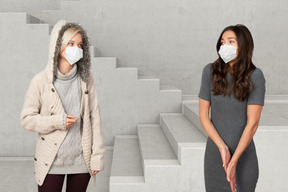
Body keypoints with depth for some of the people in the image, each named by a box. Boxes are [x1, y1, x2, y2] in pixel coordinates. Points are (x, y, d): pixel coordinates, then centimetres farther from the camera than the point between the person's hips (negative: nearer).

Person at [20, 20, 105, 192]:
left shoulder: (86, 79, -2)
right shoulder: (41, 81, -8)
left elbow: (95, 117, 0)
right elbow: (27, 119, -3)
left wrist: (97, 156, -2)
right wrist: (58, 121, -17)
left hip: (81, 160, 2)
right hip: (51, 163, -2)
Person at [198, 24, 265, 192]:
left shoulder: (254, 76, -12)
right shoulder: (211, 71, -6)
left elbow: (252, 123, -14)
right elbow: (203, 115, -3)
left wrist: (234, 161, -17)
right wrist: (222, 147, -13)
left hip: (244, 154, -2)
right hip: (214, 153, 2)